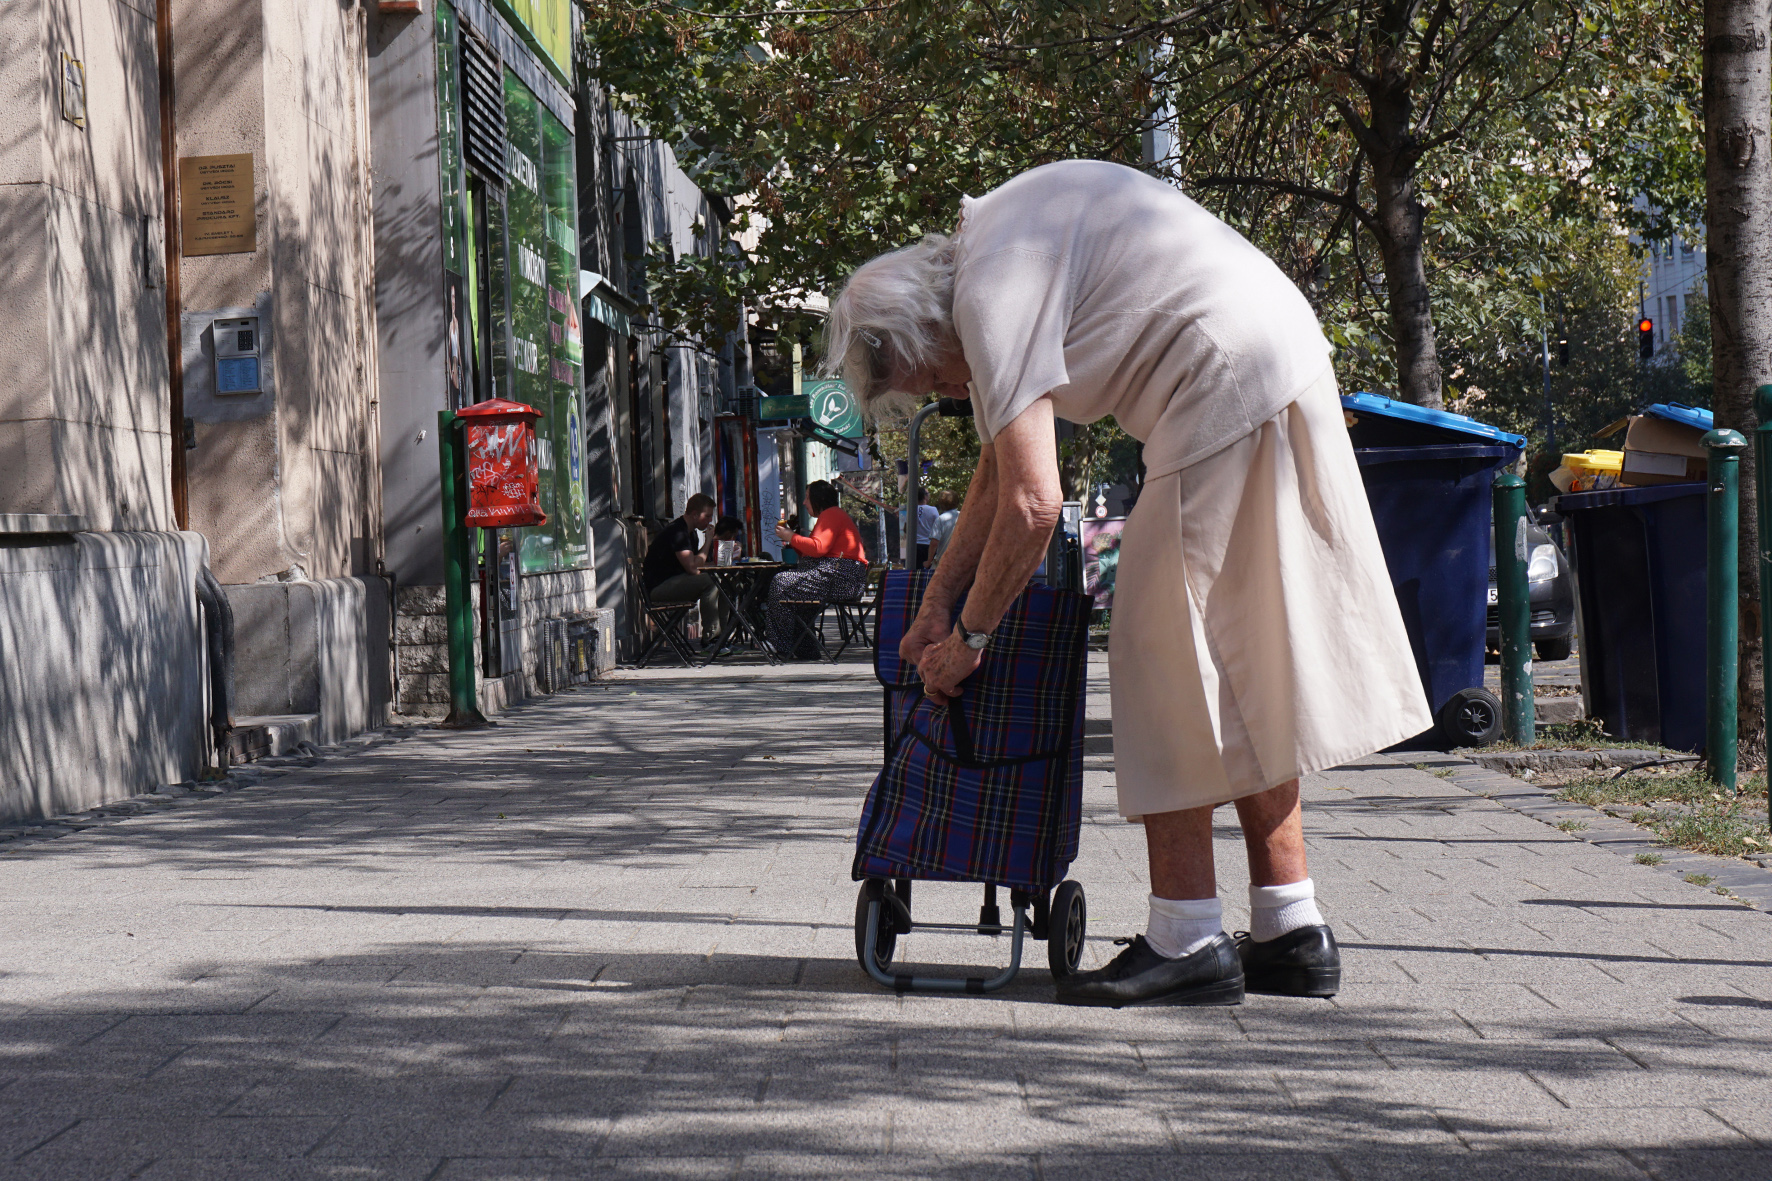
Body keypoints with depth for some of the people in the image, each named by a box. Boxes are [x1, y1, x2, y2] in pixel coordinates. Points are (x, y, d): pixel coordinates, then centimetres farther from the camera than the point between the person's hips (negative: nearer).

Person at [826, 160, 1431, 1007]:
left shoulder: (990, 295, -13)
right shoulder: (992, 240, 17)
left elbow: (1032, 503, -18)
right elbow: (1000, 467, 24)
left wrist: (971, 636, -5)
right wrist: (937, 603, 24)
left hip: (1226, 390, -10)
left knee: (1164, 658, -4)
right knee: (1248, 668, 14)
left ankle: (1187, 944, -2)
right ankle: (1290, 934, 16)